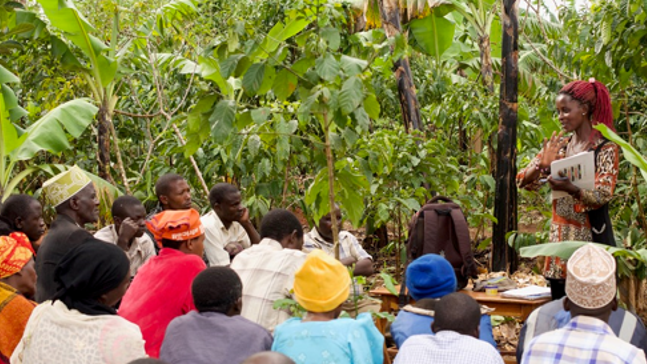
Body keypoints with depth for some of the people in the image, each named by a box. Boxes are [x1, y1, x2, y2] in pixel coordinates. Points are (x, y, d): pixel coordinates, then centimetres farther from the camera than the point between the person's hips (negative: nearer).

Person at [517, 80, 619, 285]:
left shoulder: (605, 148, -7)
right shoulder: (559, 145, 7)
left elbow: (602, 196, -16)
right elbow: (523, 182, 5)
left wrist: (570, 189, -34)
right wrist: (542, 165, -15)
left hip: (591, 237, -5)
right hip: (559, 237, 5)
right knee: (559, 300, 10)